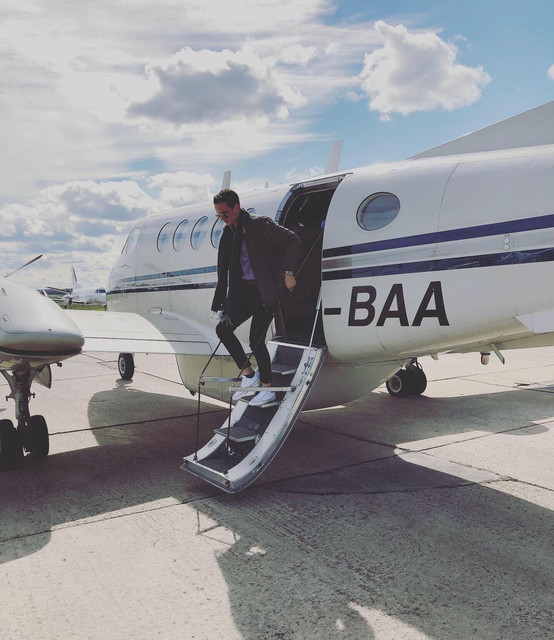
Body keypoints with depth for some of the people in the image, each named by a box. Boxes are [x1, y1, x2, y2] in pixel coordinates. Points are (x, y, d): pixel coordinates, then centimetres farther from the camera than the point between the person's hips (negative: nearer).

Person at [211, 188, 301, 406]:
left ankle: (267, 388, 10)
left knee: (256, 340, -9)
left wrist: (288, 273, -19)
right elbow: (224, 272, 15)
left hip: (266, 290, -8)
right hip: (244, 291, 8)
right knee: (223, 328, -3)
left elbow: (292, 240, -16)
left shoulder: (259, 224, -11)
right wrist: (221, 304, 12)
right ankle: (249, 375, 10)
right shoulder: (228, 233, 11)